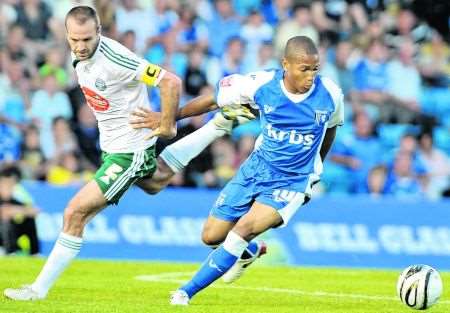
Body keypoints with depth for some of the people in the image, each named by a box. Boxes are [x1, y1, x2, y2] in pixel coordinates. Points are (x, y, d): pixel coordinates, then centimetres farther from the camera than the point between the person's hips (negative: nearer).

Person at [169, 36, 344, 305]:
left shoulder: (330, 94, -15)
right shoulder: (262, 84, -17)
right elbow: (220, 95, -2)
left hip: (293, 182, -3)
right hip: (257, 168, 3)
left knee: (244, 229, -24)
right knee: (212, 236, 7)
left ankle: (188, 292, -13)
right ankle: (250, 252, 44)